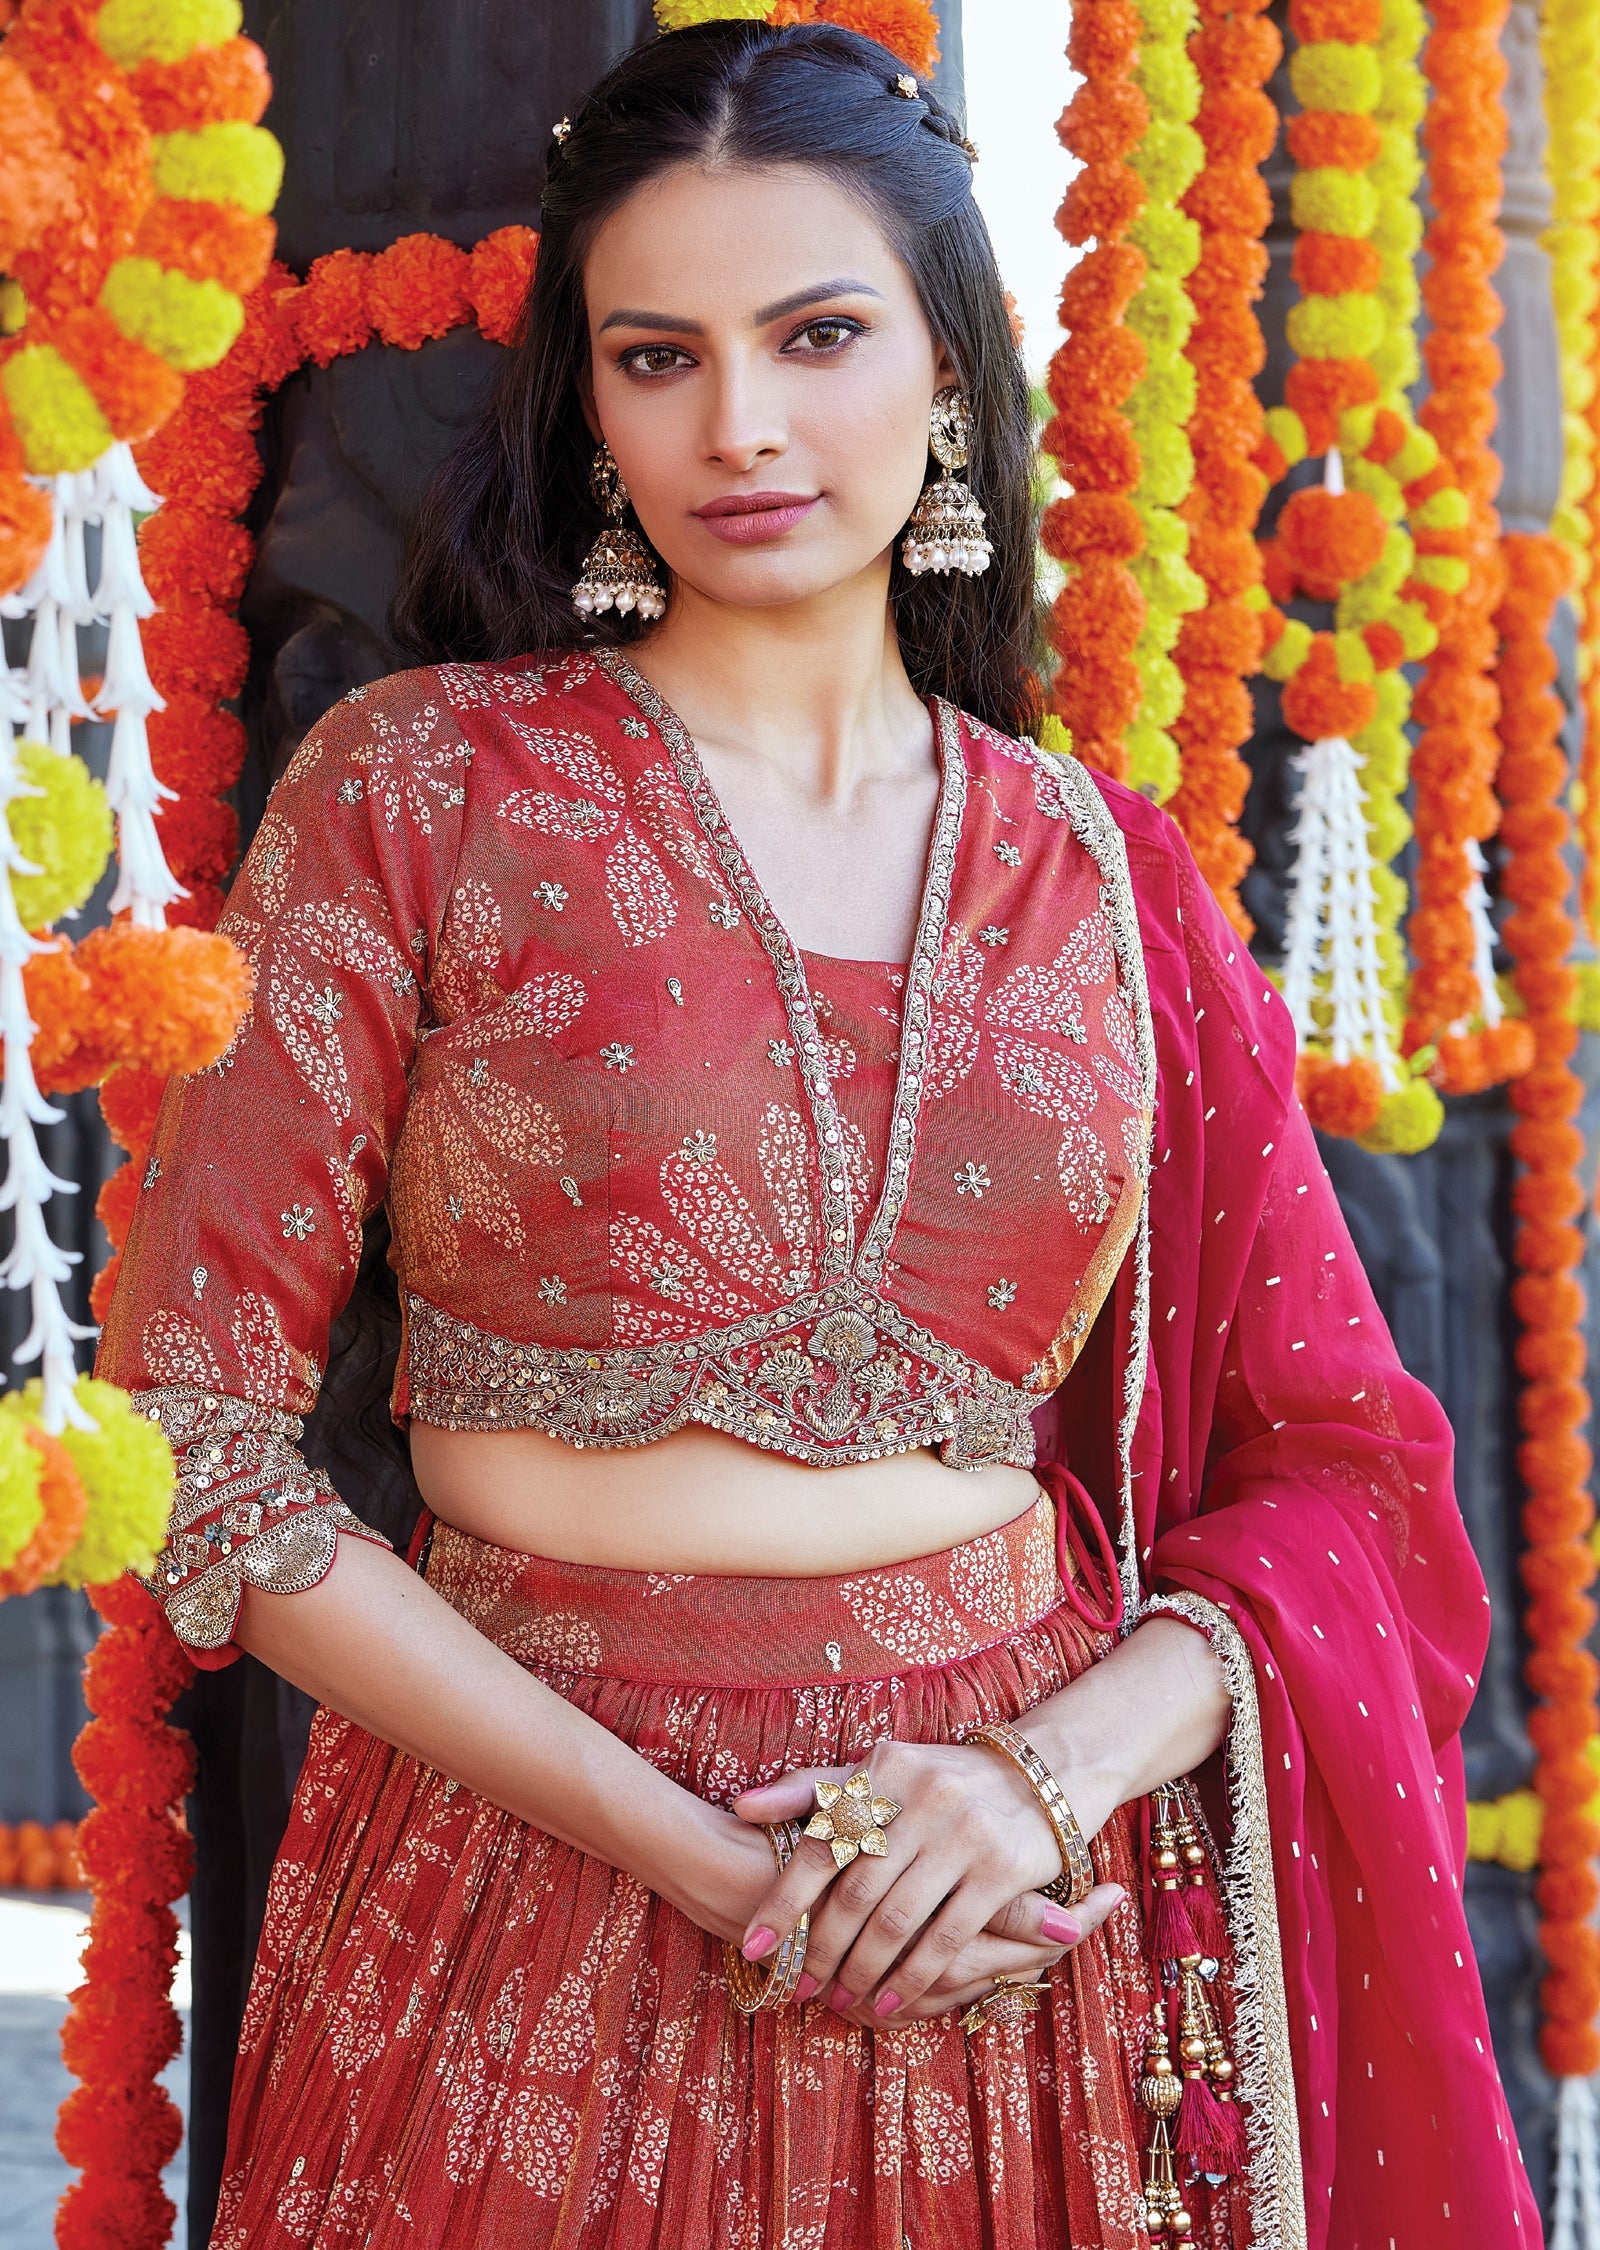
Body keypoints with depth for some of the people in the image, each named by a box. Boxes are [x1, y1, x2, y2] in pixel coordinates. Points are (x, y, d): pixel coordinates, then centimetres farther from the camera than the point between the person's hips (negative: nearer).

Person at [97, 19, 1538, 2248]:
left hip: (1013, 1945, 2)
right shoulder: (420, 785, -5)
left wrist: (1056, 1769, -14)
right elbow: (190, 1435, -9)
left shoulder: (1100, 878, 3)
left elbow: (1348, 1473, 4)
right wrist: (701, 1853, -14)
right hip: (544, 1919, -2)